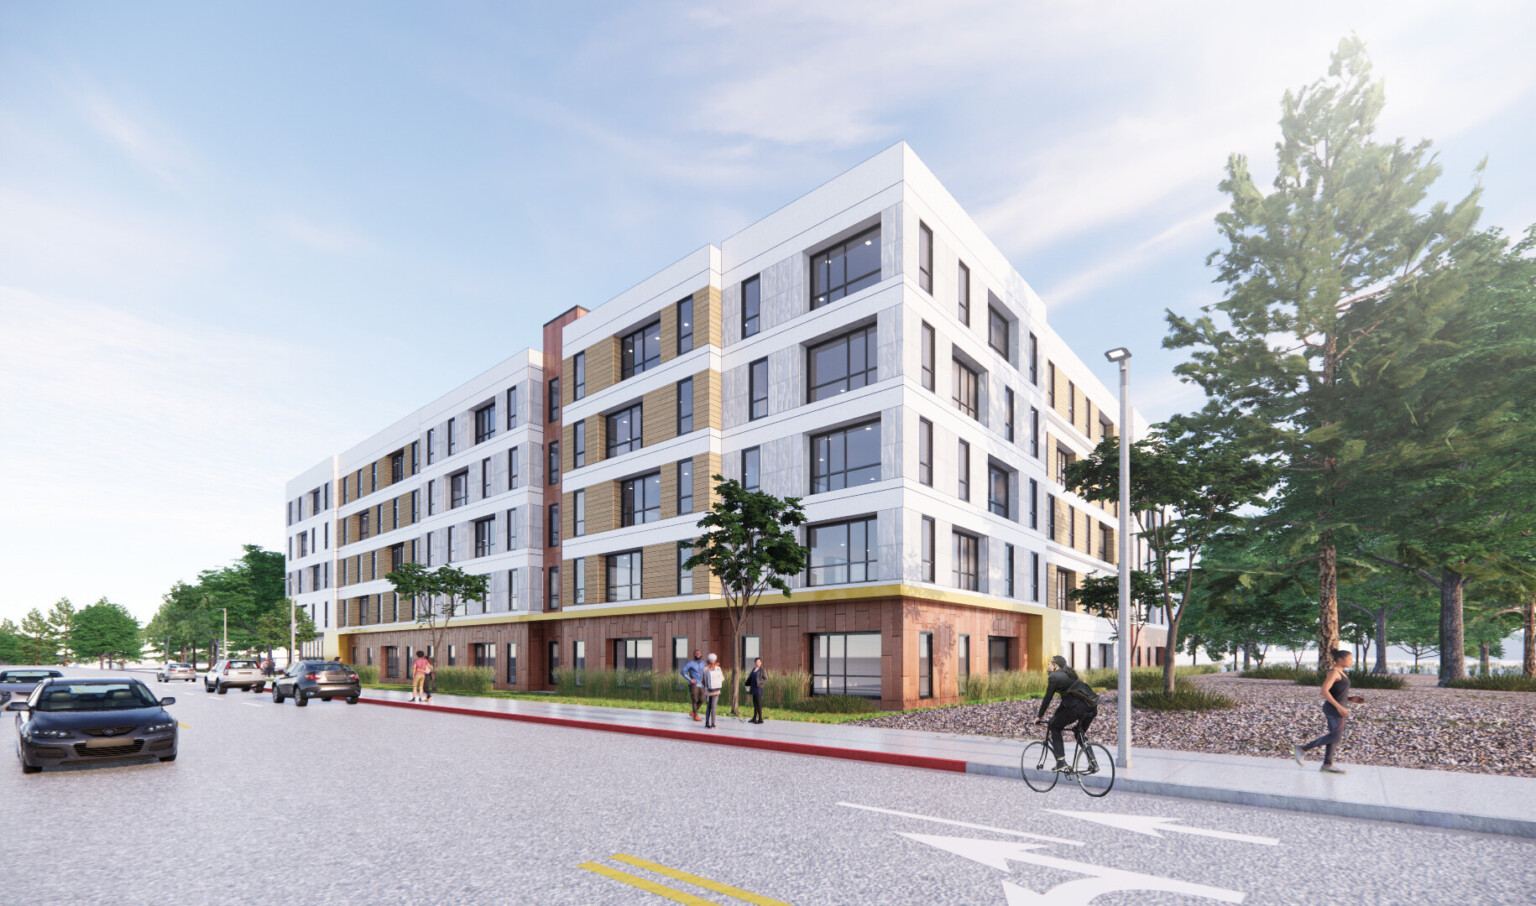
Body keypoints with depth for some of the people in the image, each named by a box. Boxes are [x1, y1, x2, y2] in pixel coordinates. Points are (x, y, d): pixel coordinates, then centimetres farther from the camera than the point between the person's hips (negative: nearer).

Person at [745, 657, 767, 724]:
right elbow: (751, 677, 25)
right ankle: (754, 718, 19)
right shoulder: (753, 669, 11)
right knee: (755, 703, 12)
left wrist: (760, 682, -21)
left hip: (758, 688, -7)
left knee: (758, 704, -5)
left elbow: (766, 680, -7)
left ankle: (760, 719, -1)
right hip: (753, 689, 7)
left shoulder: (762, 670, -8)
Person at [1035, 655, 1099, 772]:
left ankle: (1061, 762, 6)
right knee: (1080, 733, 29)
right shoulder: (1069, 675, 27)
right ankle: (1093, 763, 21)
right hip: (1092, 707, 8)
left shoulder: (1054, 676, 2)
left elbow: (1047, 698, 4)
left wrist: (1039, 716, 15)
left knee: (1054, 726, 11)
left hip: (1078, 707, -8)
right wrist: (1056, 715, 39)